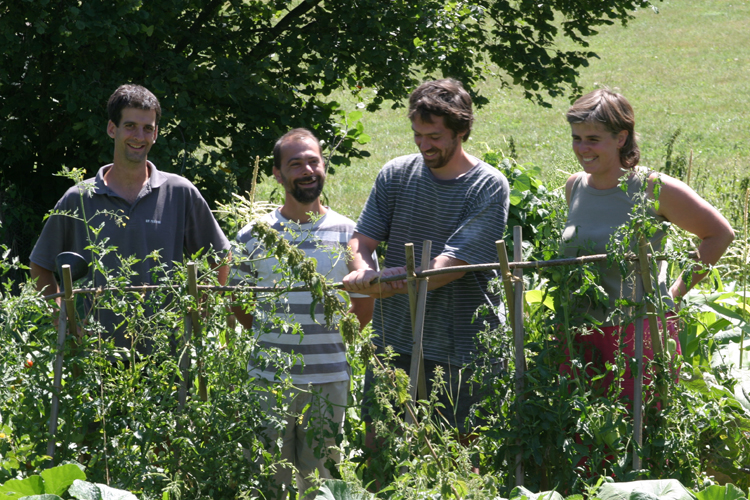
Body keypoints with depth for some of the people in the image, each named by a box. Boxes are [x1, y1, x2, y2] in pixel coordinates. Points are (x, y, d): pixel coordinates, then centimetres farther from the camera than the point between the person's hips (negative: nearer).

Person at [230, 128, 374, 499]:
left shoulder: (349, 236, 1)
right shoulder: (252, 238, 1)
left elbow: (363, 309, 9)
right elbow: (238, 303, 12)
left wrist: (322, 338, 8)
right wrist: (273, 336, 6)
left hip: (329, 381, 0)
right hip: (269, 380, 0)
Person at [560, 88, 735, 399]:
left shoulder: (653, 189, -7)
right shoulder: (575, 187, 9)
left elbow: (720, 234, 2)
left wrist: (677, 291, 1)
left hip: (640, 331, -5)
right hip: (580, 335, 5)